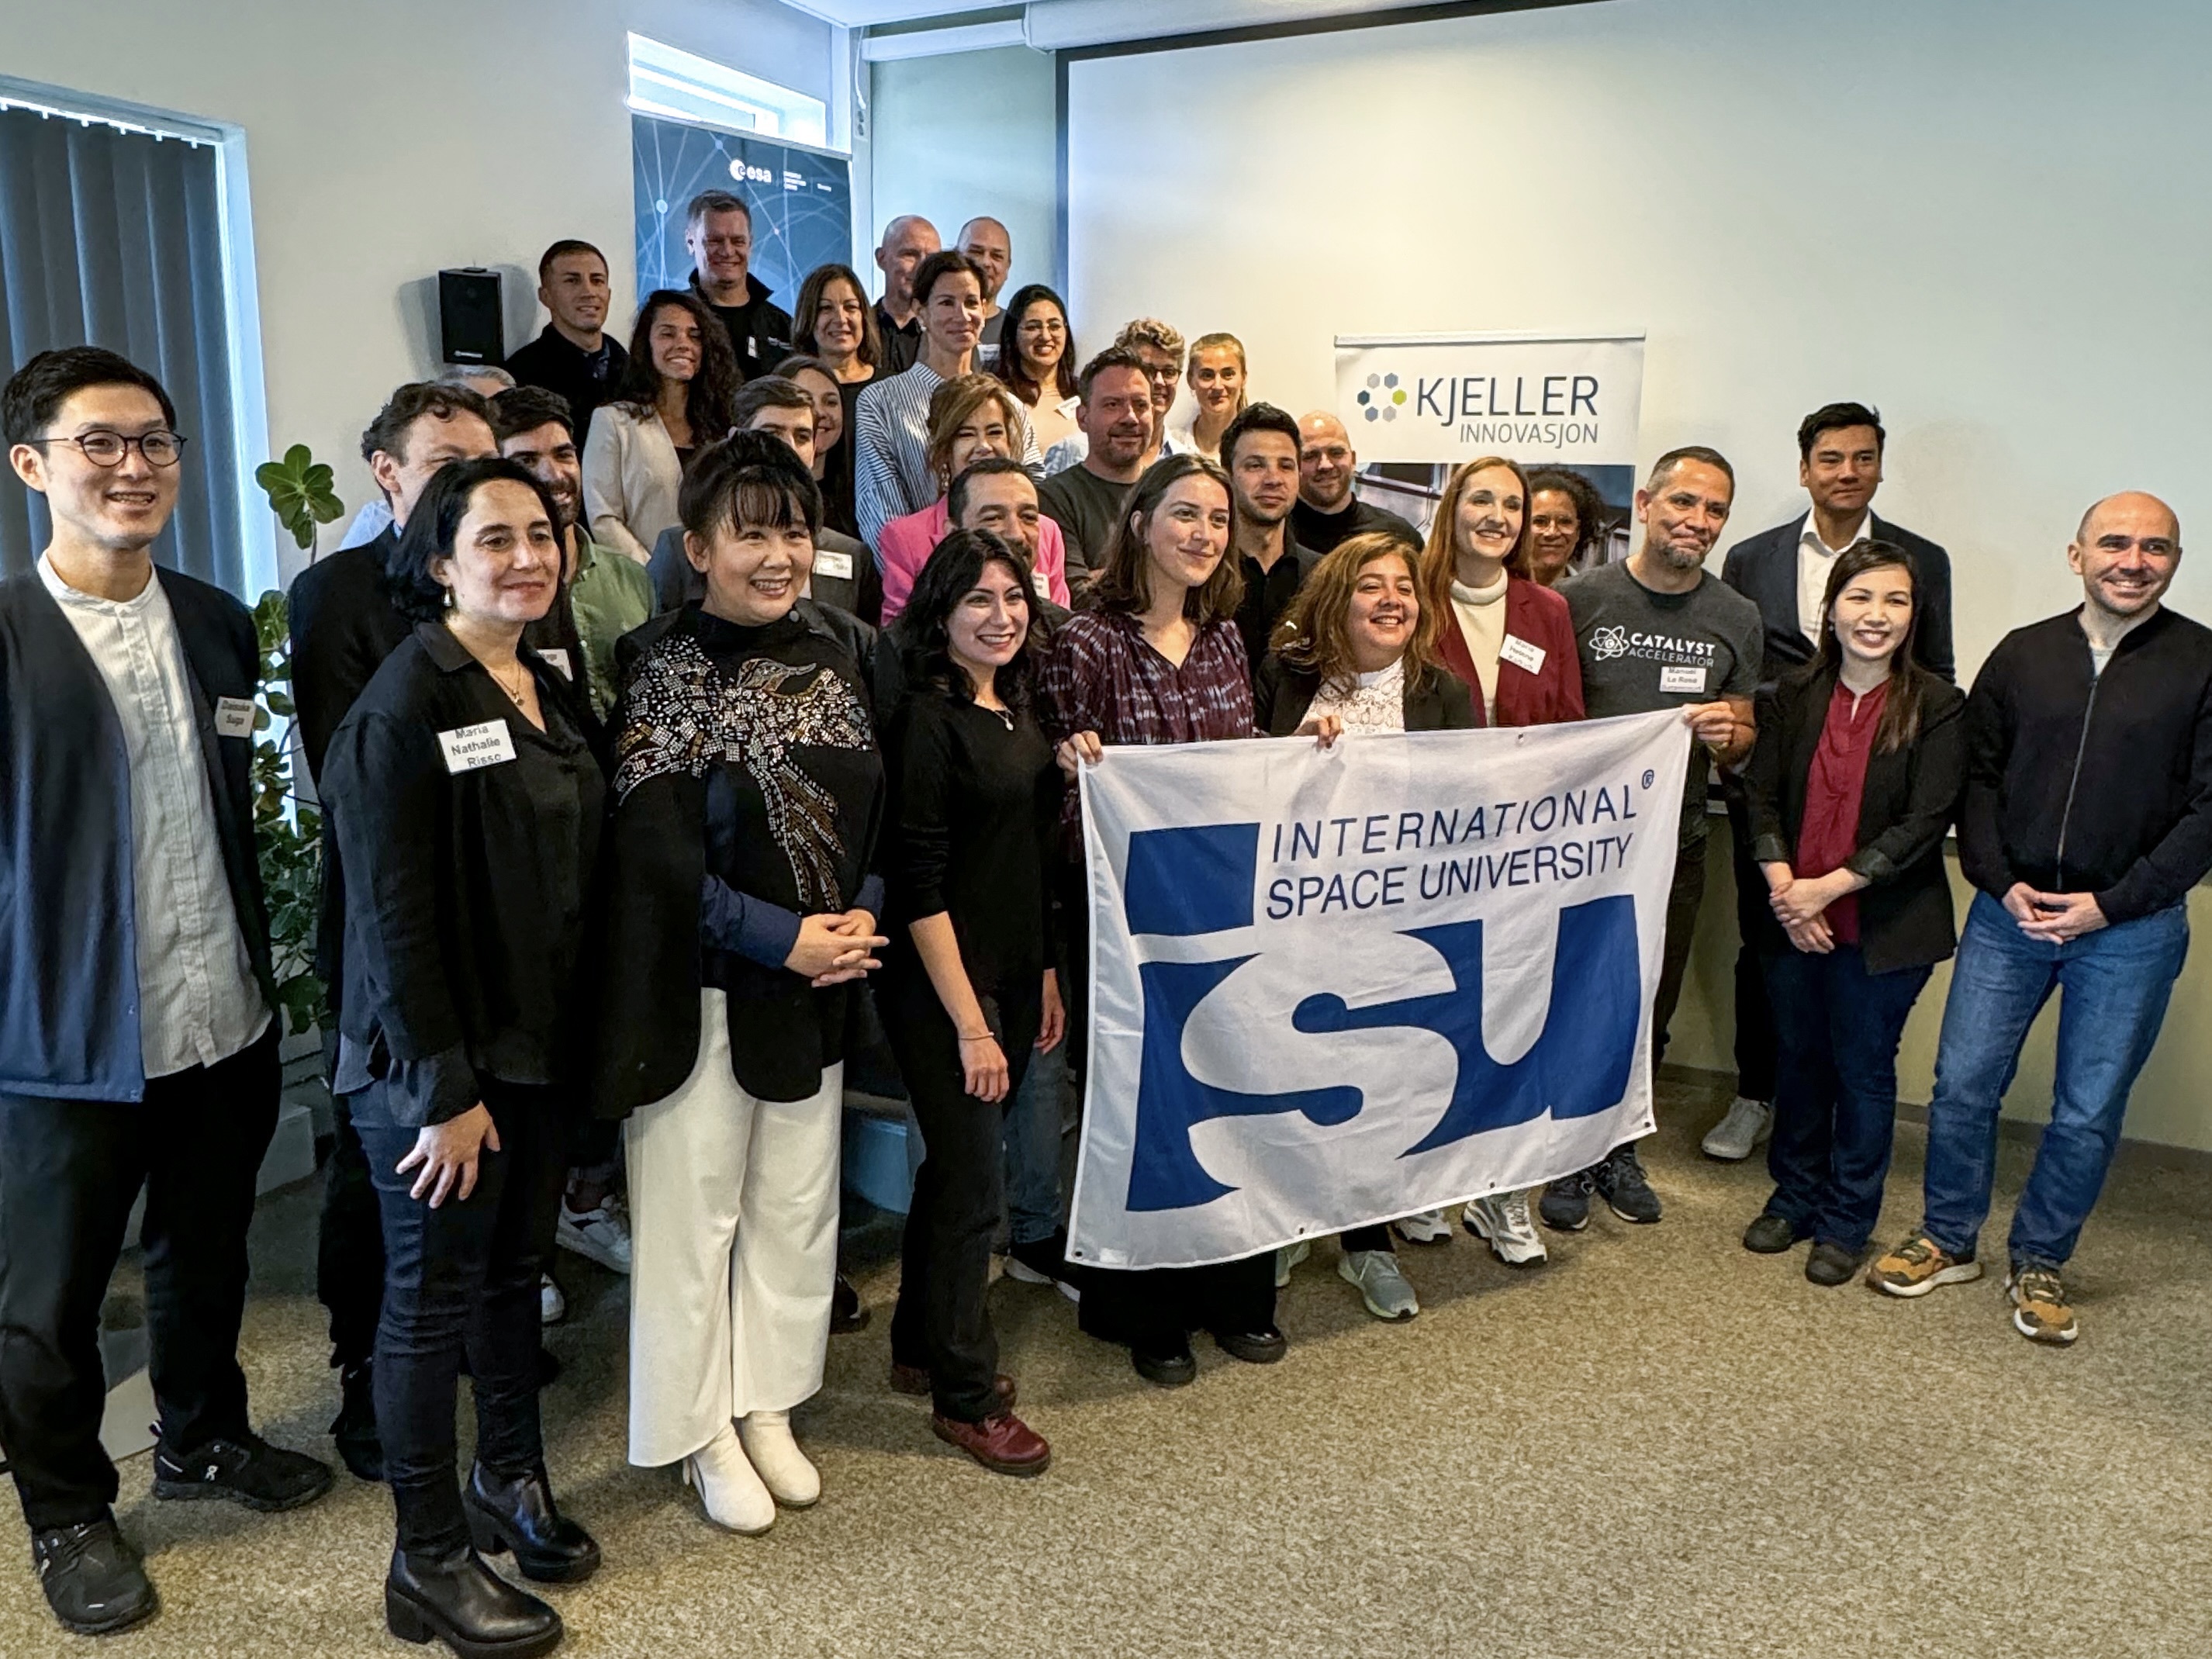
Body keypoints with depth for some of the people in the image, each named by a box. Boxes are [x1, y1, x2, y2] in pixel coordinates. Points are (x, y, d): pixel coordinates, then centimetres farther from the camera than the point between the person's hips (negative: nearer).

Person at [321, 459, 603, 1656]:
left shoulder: (551, 690, 7)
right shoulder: (406, 704, -17)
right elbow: (395, 912, -20)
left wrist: (585, 1042, 9)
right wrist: (444, 1091, -19)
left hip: (541, 1043, 7)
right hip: (437, 1062, -7)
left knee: (516, 1267, 19)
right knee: (434, 1292, 6)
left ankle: (510, 1479, 39)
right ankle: (429, 1561, 22)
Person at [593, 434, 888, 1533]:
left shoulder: (834, 652, 5)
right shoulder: (664, 669, -11)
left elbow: (875, 804, 10)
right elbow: (654, 852, -15)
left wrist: (860, 916, -6)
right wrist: (783, 937, -16)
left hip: (820, 981, 5)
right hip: (703, 986, -5)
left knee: (797, 1204, 15)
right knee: (693, 1211, 7)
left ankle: (766, 1403, 33)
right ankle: (702, 1427, 25)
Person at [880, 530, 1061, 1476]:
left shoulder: (1019, 709, 8)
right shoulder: (927, 720, -16)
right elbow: (918, 887, -18)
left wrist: (1045, 978, 14)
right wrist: (970, 1023, -17)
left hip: (1012, 978, 8)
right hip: (943, 986, -8)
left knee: (955, 1167, 19)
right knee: (973, 1188, 2)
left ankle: (922, 1349, 36)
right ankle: (965, 1398, 19)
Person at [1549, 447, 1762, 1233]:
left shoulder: (1736, 617, 5)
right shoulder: (1579, 598, -6)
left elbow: (1743, 740, 12)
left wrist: (1727, 732, -11)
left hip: (1675, 839, 3)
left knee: (1650, 1010, 14)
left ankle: (1620, 1150, 33)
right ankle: (1569, 1159, 21)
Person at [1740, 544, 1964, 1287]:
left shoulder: (1937, 706, -7)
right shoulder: (1793, 694, 2)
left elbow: (1925, 823, -12)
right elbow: (1761, 792, 0)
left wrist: (1829, 886, -17)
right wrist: (1782, 885, -14)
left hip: (1883, 925, -3)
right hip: (1792, 920, 3)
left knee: (1864, 1070, 9)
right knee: (1798, 1059, 16)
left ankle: (1847, 1221, 25)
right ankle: (1793, 1198, 34)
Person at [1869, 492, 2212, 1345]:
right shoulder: (2022, 654, 5)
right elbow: (1977, 778, 7)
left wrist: (2111, 904, -12)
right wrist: (2001, 883, -6)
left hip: (2131, 927, -2)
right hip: (2009, 913, 2)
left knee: (2089, 1112, 8)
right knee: (1963, 1084, 6)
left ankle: (2040, 1263, 27)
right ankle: (1949, 1241, 26)